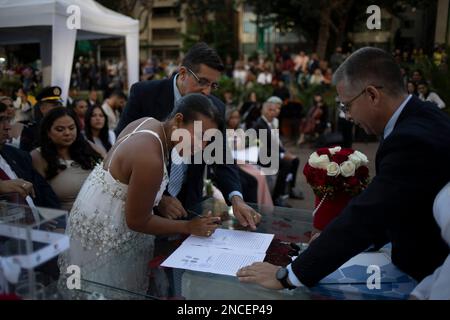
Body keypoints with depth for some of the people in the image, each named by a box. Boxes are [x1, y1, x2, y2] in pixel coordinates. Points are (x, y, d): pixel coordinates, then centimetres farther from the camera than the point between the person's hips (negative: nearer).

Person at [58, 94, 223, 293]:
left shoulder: (151, 123, -7)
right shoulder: (151, 159, -33)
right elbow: (137, 221, -22)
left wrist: (161, 199, -2)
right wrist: (188, 227, -16)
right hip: (103, 233, -9)